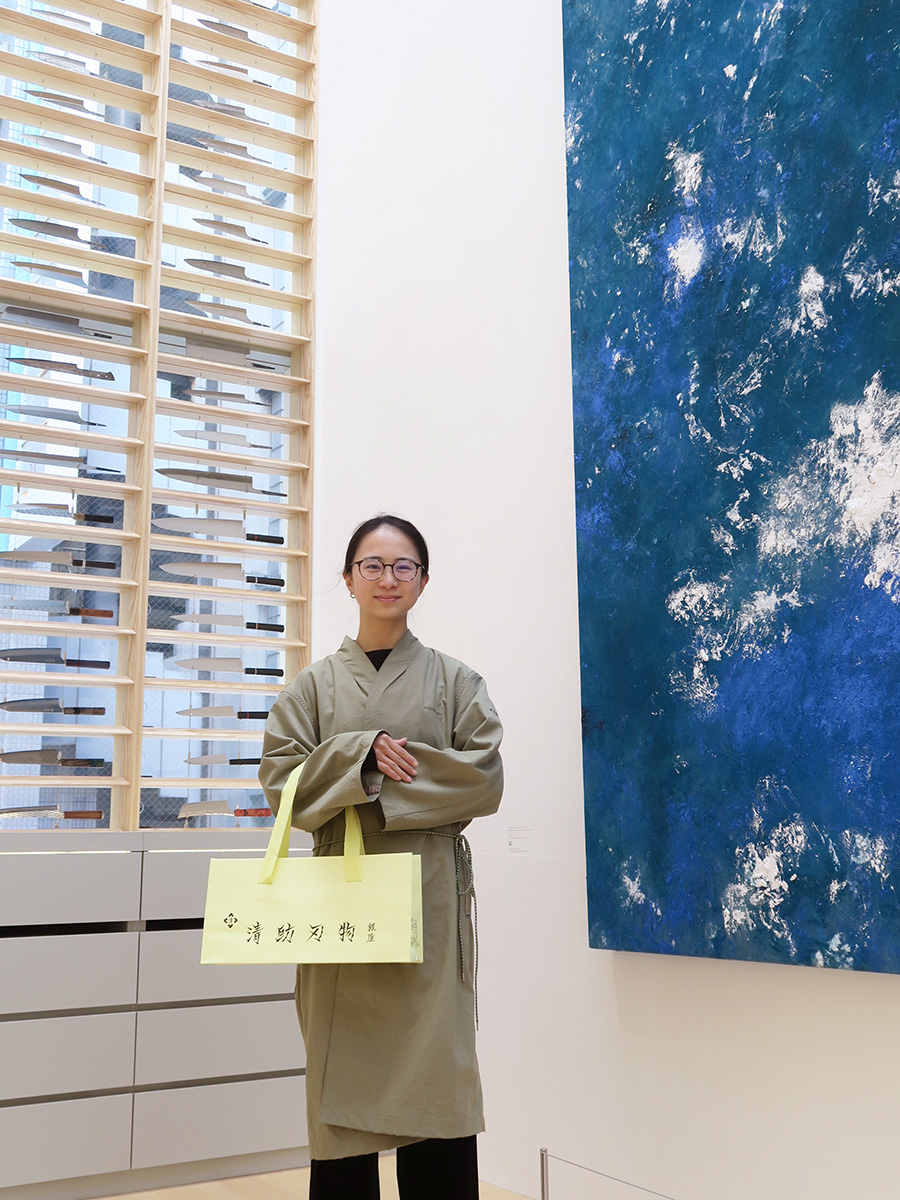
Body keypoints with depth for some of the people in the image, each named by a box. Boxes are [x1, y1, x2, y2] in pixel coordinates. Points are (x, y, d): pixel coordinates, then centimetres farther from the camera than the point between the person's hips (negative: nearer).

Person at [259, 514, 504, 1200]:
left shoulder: (454, 681, 8)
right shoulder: (316, 685, 11)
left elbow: (485, 778, -2)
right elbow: (281, 777, 2)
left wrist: (389, 773, -8)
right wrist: (360, 754, -13)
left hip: (428, 892, -1)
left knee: (432, 1060, -2)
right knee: (345, 1071, 2)